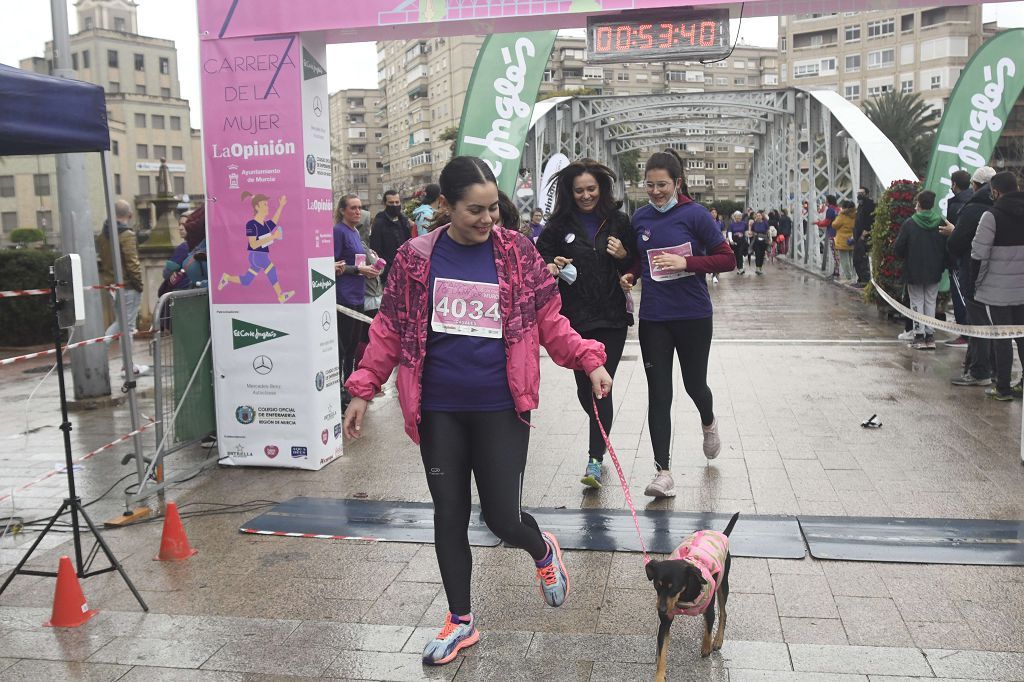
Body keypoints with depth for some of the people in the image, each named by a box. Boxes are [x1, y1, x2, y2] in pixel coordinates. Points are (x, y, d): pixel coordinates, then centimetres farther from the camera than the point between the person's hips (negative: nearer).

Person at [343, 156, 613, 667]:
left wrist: (589, 362, -8)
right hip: (439, 412, 2)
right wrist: (362, 390, 3)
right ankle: (460, 622, 30)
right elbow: (390, 329, 4)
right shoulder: (416, 258, -1)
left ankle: (543, 551, 37)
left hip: (501, 410, -1)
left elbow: (548, 320, 2)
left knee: (502, 517, 0)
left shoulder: (516, 252, -3)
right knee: (449, 514, 10)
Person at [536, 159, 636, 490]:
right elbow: (540, 256, 8)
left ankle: (595, 459, -2)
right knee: (584, 387, 10)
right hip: (575, 317, 1)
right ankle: (602, 433, 40)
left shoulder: (618, 221, 5)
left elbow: (637, 267, 13)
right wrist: (551, 265, -14)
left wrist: (624, 256, -8)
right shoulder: (559, 224, 1)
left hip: (612, 317, -1)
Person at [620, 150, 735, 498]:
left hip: (693, 316, -2)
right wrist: (630, 275, -3)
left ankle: (709, 422, 49)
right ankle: (663, 472, 3)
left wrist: (685, 263, -21)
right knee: (658, 394, -1)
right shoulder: (640, 218, 5)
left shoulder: (695, 215, -7)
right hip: (653, 318, 3)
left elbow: (727, 259, -8)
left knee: (694, 384, 13)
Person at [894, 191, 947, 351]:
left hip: (914, 271, -3)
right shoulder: (940, 223, -3)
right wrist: (942, 265, 12)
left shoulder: (909, 223, -12)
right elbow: (947, 247, 1)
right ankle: (930, 336, 12)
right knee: (931, 302, 12)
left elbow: (898, 248, -11)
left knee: (917, 302, 5)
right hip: (934, 271, 3)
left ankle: (919, 335, -1)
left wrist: (906, 257, 10)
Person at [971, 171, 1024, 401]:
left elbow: (979, 254, -15)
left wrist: (976, 282, -3)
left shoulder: (992, 215, -13)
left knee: (1001, 338, 1)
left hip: (998, 290, -5)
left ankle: (1003, 388, 6)